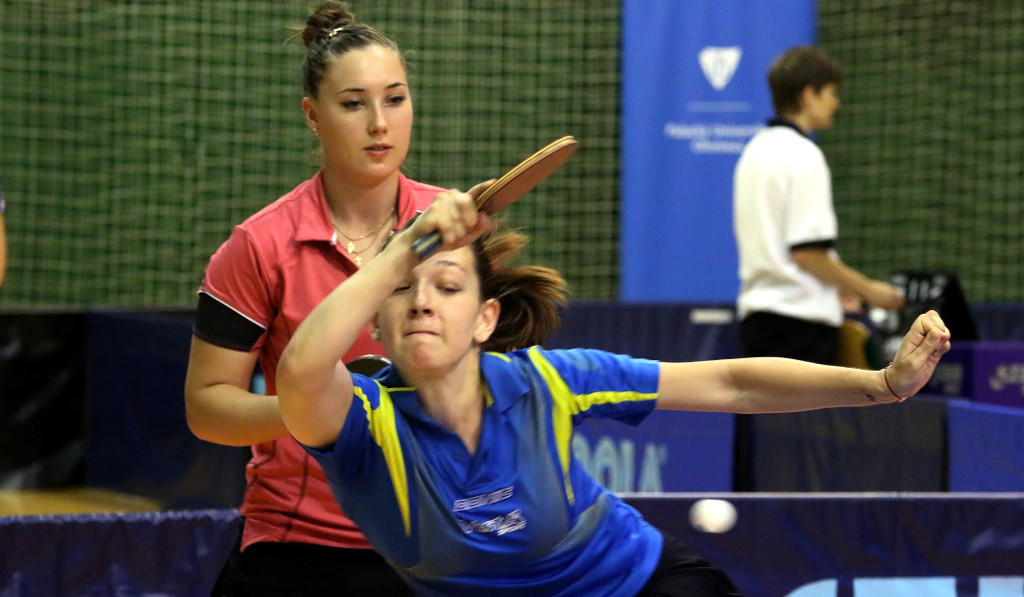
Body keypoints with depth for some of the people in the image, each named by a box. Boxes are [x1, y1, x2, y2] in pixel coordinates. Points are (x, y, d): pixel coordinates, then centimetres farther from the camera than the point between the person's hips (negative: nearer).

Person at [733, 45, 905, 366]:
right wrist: (868, 290, -8)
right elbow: (807, 251, -19)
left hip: (755, 311, 9)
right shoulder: (803, 157, -14)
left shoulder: (756, 150, 14)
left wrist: (833, 288, 21)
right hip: (801, 316, -9)